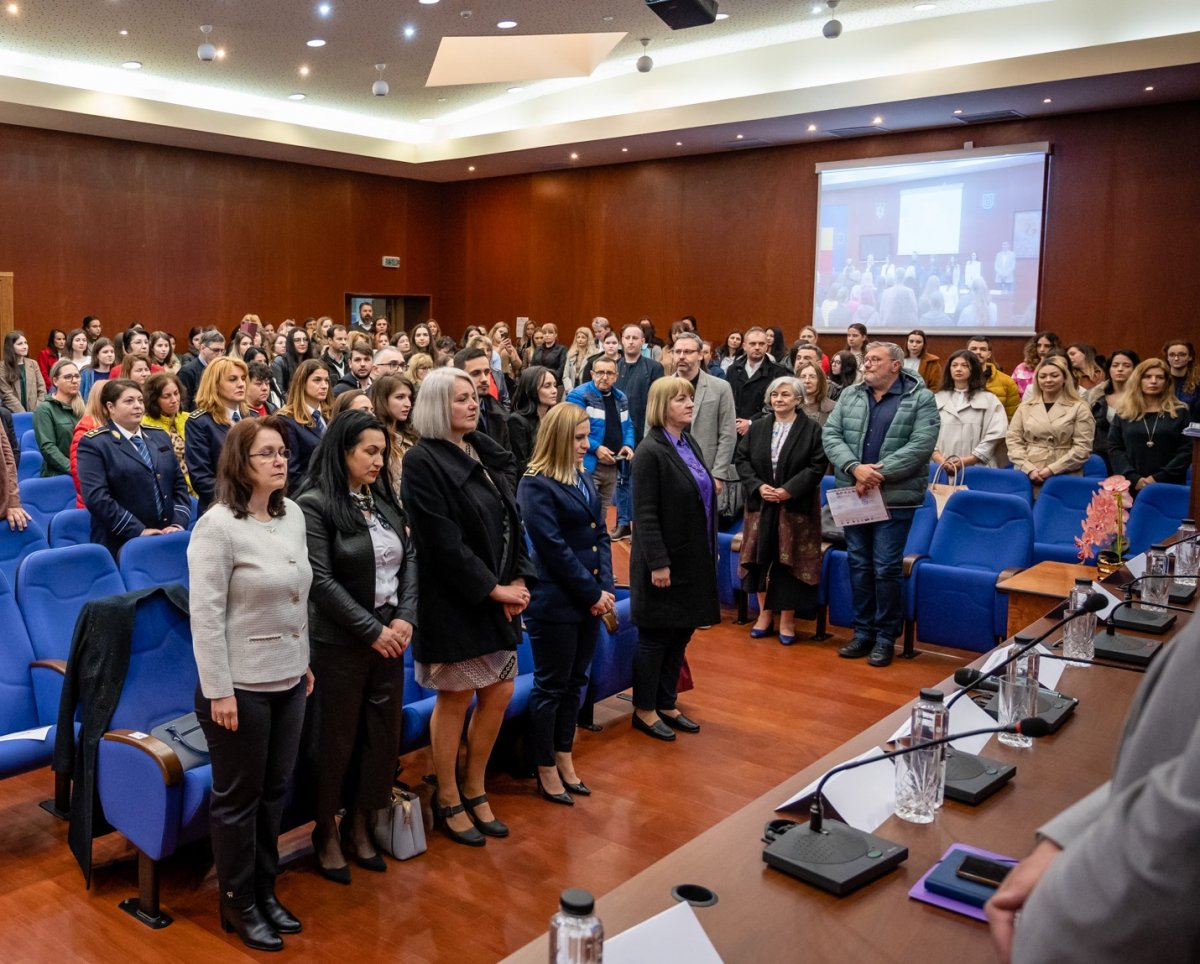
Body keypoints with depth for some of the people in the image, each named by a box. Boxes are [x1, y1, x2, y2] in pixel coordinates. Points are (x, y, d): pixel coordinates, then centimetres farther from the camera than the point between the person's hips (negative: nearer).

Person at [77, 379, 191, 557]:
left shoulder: (160, 436, 14)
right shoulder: (93, 443, -4)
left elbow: (179, 484, 13)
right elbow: (96, 497, -14)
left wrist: (179, 523, -2)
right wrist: (138, 531, -18)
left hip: (166, 539, 5)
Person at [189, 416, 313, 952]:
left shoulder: (293, 514, 5)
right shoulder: (218, 526, -17)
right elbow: (205, 614, -18)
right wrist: (218, 691, -19)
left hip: (287, 680, 7)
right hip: (241, 685, -7)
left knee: (274, 791, 17)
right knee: (238, 797, 9)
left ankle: (265, 891, 34)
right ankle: (237, 904, 26)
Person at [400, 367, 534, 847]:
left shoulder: (487, 453, 9)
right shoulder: (423, 461, -13)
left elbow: (511, 520, 10)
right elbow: (442, 541, -18)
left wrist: (518, 578, -3)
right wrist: (492, 588, -16)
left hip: (498, 596, 7)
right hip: (452, 601, -7)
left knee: (499, 694, 11)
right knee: (455, 699, 5)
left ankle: (475, 790, 30)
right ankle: (448, 801, 23)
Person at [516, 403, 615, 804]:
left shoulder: (583, 478, 10)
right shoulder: (535, 485, -13)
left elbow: (601, 534, 9)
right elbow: (555, 548, -17)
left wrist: (605, 588, -2)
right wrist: (592, 593, -14)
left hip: (590, 600, 7)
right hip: (555, 602, -7)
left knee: (575, 682, 16)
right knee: (551, 687, 5)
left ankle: (564, 757, 31)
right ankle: (546, 770, 19)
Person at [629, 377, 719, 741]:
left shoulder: (691, 445, 10)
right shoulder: (651, 451, -15)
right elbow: (645, 514, -18)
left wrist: (709, 552, 15)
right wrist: (658, 563, -21)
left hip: (693, 560, 8)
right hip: (665, 561, -8)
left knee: (681, 634, 15)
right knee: (656, 637, 4)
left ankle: (667, 704, 28)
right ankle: (644, 710, 18)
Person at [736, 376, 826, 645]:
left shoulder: (812, 429, -3)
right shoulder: (757, 428, 9)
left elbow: (817, 466, -10)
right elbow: (742, 459, 5)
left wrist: (788, 490, -18)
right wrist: (758, 486, -11)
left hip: (796, 508, -3)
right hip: (761, 504, 3)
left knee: (789, 561, 0)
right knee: (761, 558, 5)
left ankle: (787, 620, 11)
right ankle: (764, 614, 19)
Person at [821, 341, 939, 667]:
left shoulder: (921, 398, -4)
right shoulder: (849, 395, 9)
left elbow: (921, 445, -14)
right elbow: (830, 434, 0)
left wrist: (879, 473, -19)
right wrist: (855, 468, -16)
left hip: (895, 498, -4)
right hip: (853, 495, 4)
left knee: (886, 568, -1)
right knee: (858, 565, 11)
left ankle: (886, 637, 13)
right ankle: (863, 632, 22)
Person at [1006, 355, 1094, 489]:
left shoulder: (1079, 408, 5)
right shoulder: (1025, 407, 13)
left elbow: (1082, 447, -3)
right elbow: (1013, 441, 7)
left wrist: (1052, 469, -12)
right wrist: (1029, 469, -7)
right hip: (1027, 477, 2)